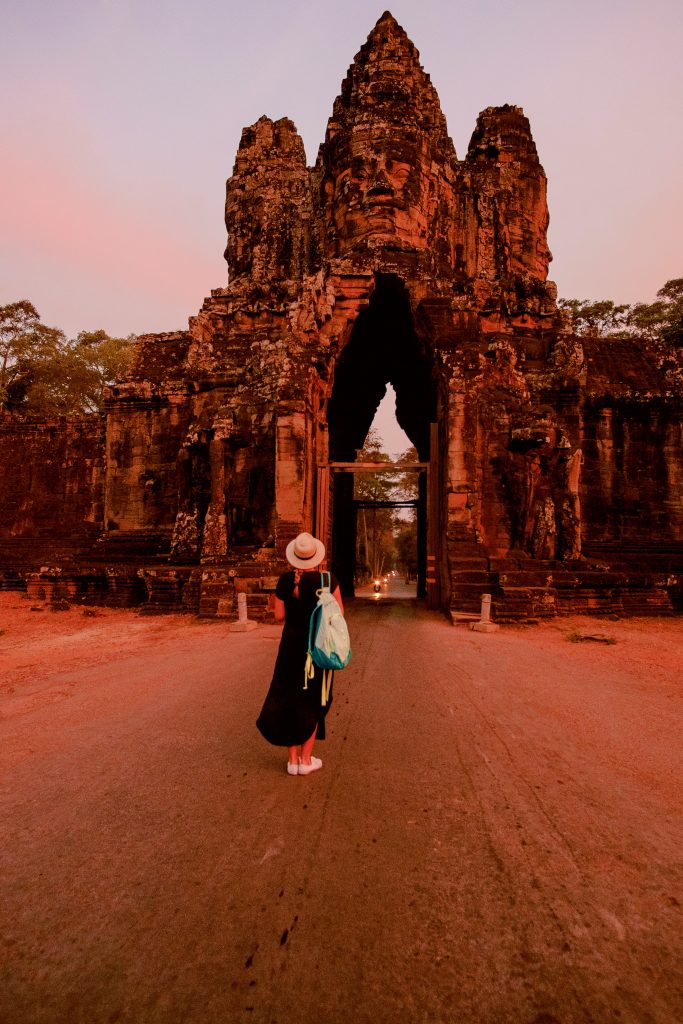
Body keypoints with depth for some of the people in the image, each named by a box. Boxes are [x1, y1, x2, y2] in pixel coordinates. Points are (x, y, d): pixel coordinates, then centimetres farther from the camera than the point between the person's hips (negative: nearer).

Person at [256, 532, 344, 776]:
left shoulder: (285, 580, -7)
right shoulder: (327, 579, -13)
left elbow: (279, 616, -1)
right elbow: (339, 613, -5)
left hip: (291, 644, 2)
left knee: (290, 698, 15)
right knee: (313, 700, 14)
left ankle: (293, 760, 17)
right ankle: (306, 759, 17)